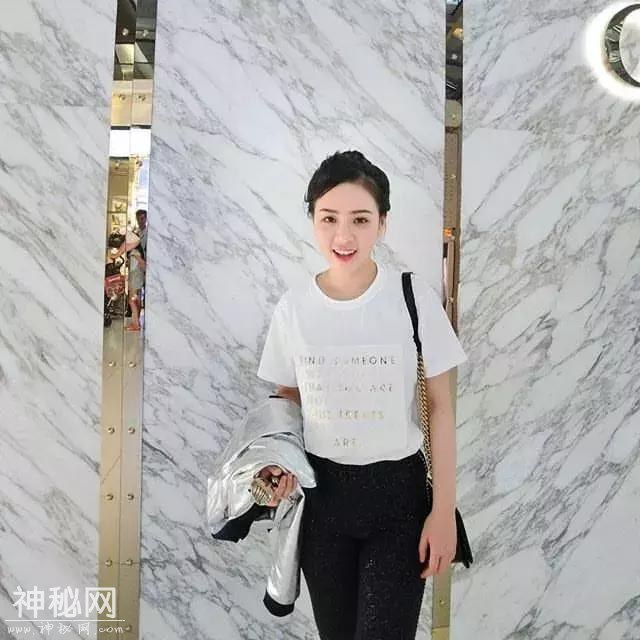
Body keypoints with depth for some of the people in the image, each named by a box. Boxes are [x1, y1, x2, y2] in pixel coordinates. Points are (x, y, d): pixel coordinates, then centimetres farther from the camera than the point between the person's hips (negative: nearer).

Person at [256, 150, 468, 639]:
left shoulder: (415, 297, -13)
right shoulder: (293, 307, -7)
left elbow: (440, 406, -7)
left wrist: (444, 509, -7)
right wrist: (281, 461, -9)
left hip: (398, 490, -2)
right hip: (321, 489, 3)